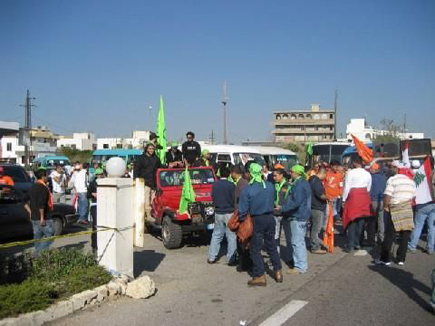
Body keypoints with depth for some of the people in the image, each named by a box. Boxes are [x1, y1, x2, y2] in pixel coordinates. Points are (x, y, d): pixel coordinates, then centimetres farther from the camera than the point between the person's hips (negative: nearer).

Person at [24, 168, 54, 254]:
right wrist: (42, 217, -20)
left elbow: (25, 201, 16)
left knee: (37, 237, 14)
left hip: (34, 218, 9)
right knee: (50, 236, -1)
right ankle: (40, 252, -11)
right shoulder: (43, 188, -15)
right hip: (43, 218, -9)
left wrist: (30, 212, 15)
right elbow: (41, 204, -24)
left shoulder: (32, 187, 13)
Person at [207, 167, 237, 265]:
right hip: (229, 213, -5)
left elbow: (213, 198, 9)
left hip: (218, 213, 5)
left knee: (216, 235, 13)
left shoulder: (214, 185, 1)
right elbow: (234, 200, -10)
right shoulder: (231, 185, -13)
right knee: (231, 237, 3)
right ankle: (231, 259, 4)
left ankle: (211, 257, 15)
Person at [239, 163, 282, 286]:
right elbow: (273, 202, 8)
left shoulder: (247, 190, -15)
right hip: (270, 218, 5)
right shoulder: (270, 186, -3)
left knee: (255, 249, 6)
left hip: (257, 220, -5)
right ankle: (278, 272, 23)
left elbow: (243, 210, -12)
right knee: (271, 246, 18)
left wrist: (241, 221, 2)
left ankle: (260, 276, 7)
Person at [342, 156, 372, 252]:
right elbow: (368, 189, 9)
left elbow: (347, 187, -11)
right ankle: (357, 243, 18)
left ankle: (350, 245, -3)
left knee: (352, 221, -1)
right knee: (360, 221, 11)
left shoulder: (351, 173, -10)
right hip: (364, 198, 5)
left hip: (353, 197, -5)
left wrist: (344, 199, -3)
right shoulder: (368, 174, 6)